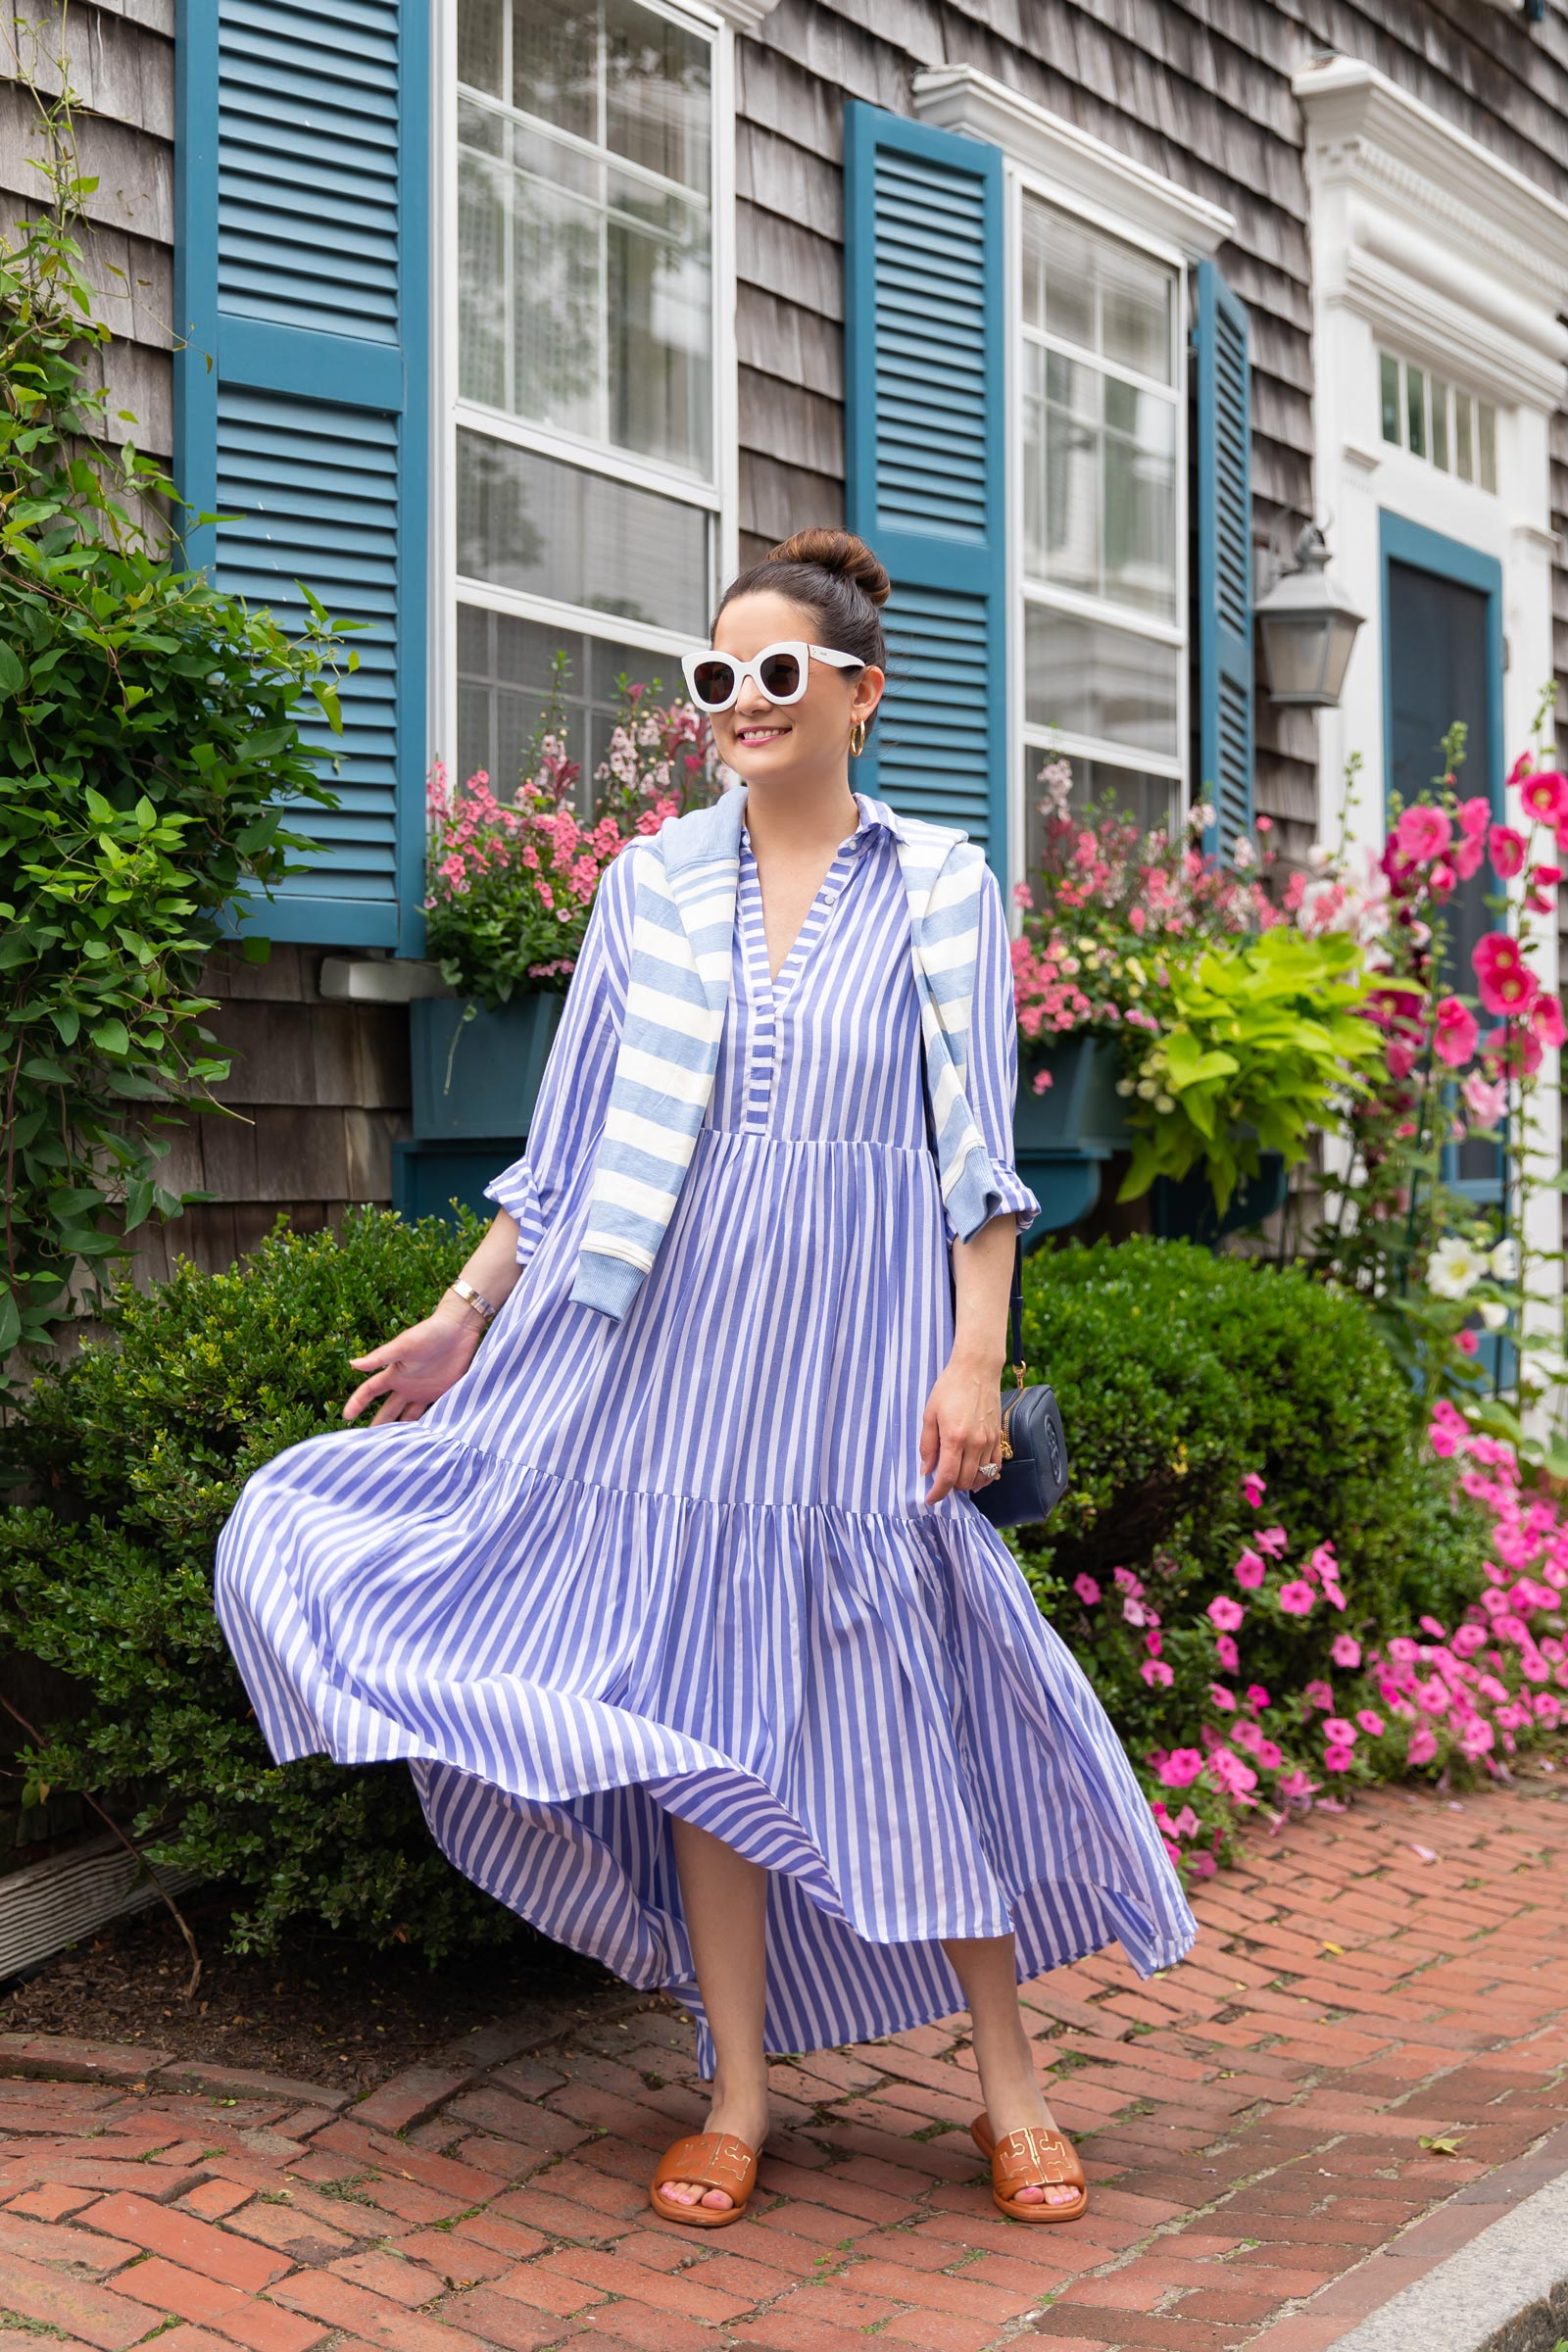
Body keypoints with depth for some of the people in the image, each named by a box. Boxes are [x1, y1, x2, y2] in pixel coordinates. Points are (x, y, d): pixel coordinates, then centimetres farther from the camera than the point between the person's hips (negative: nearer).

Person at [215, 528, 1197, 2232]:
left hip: (862, 1350, -2)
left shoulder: (941, 890, 3)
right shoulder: (650, 885, 8)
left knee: (923, 1706, 2)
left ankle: (1009, 2094, 17)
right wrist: (464, 1314, 10)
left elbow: (978, 1153, 0)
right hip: (679, 1344, 2)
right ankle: (737, 2094, 17)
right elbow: (569, 1139, 12)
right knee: (706, 1701, 4)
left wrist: (974, 1361, -9)